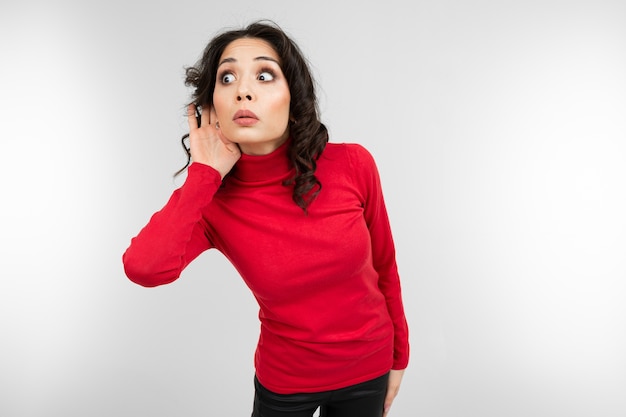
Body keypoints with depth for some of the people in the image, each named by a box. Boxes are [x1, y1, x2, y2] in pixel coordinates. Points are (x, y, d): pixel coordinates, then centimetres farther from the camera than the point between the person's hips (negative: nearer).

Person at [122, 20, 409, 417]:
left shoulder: (353, 164, -18)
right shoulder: (211, 200, -17)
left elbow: (384, 264, -4)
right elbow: (144, 268, -36)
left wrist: (399, 355, 6)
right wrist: (205, 173, -28)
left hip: (368, 370, 1)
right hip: (284, 381, 0)